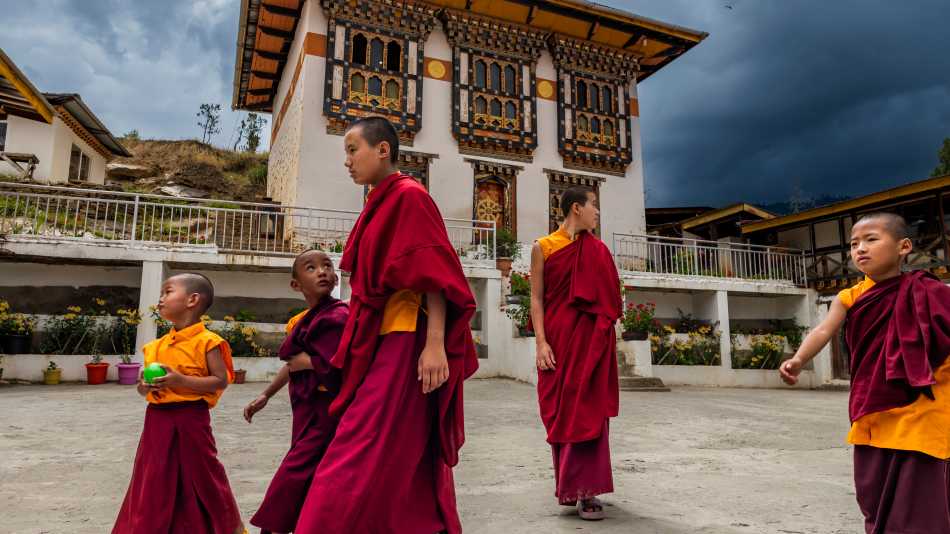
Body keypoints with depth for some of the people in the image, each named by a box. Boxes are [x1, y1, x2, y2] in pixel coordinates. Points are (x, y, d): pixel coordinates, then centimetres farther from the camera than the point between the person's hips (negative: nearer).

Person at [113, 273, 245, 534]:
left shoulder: (206, 341, -10)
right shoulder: (158, 345, 10)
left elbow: (221, 381, -15)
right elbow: (147, 381, 20)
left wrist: (181, 380, -23)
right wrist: (145, 387, -3)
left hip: (190, 418, -6)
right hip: (158, 418, 6)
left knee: (201, 476, 6)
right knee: (155, 481, 10)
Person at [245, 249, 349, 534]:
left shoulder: (338, 316, -16)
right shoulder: (300, 322, 11)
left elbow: (332, 365, -26)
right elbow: (293, 363, 21)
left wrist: (304, 361, -10)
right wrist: (265, 395, 25)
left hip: (326, 411, -9)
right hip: (307, 410, 9)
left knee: (293, 478, -5)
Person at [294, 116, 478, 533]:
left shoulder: (409, 195, -8)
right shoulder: (381, 205, 18)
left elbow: (434, 276, -17)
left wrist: (436, 344, -25)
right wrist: (355, 347, 22)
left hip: (404, 345, -9)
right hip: (383, 343, 9)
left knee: (361, 461, -7)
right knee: (411, 464, 14)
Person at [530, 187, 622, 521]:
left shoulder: (598, 251, 9)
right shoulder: (542, 247, 2)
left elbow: (607, 299, 10)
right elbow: (536, 298, -2)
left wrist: (605, 338, 5)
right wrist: (541, 342, -10)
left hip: (590, 339, 1)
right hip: (557, 339, -1)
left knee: (588, 409, -3)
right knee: (560, 411, 5)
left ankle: (585, 490, 1)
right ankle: (569, 485, 19)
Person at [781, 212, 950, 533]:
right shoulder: (850, 298, 2)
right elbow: (824, 331, -13)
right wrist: (798, 360, -31)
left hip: (922, 419, -3)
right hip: (872, 420, 4)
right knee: (876, 506, 18)